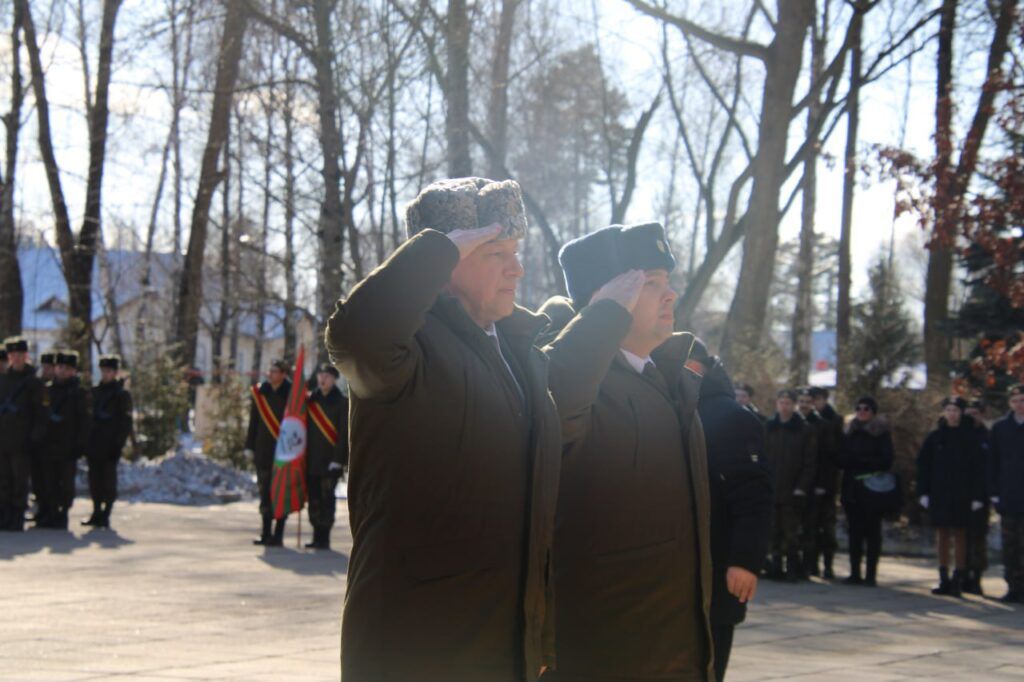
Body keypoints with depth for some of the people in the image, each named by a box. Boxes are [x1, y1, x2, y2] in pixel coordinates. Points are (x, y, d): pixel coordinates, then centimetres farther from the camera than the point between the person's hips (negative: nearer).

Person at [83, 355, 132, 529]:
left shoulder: (122, 394, -1)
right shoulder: (94, 391, 14)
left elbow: (126, 423, -4)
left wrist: (118, 445, -11)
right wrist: (85, 442, 11)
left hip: (109, 448, -5)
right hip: (94, 447, 5)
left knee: (108, 480, -4)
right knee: (95, 480, 6)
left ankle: (106, 514, 1)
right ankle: (97, 513, 12)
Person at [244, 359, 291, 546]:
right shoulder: (260, 393, 8)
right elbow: (254, 421, 12)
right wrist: (249, 446, 8)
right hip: (263, 451, 4)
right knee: (265, 493, 7)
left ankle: (278, 535, 2)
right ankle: (266, 533, 14)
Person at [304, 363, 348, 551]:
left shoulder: (342, 402, -1)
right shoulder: (311, 400, 13)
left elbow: (344, 433, -5)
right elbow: (305, 428, 16)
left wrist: (338, 459, -12)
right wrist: (303, 455, 9)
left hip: (330, 461, -5)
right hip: (312, 460, 5)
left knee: (326, 498, -6)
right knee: (314, 499, 6)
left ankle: (324, 538, -2)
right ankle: (317, 537, 13)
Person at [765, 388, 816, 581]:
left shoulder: (805, 430, 3)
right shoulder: (768, 428, 11)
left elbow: (809, 462, 0)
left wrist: (802, 487, -8)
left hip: (793, 491, -2)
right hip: (771, 490, 2)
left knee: (791, 532, -3)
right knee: (774, 531, 2)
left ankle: (793, 568, 4)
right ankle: (776, 567, 7)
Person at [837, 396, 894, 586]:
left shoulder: (882, 433, 3)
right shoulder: (849, 433, 14)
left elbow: (886, 461, -4)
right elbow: (841, 459, 7)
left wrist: (859, 461, -8)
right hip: (852, 488, 4)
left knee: (872, 533, -3)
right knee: (855, 532, 4)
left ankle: (871, 574, -2)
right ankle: (855, 573, 7)